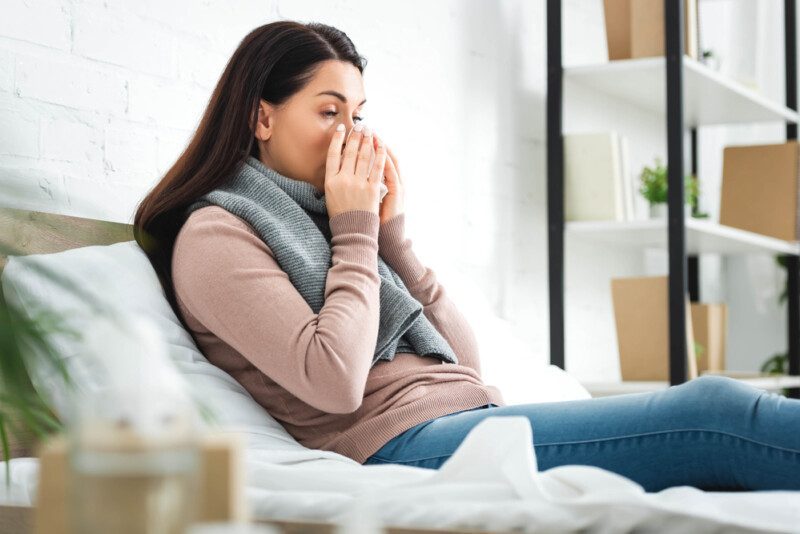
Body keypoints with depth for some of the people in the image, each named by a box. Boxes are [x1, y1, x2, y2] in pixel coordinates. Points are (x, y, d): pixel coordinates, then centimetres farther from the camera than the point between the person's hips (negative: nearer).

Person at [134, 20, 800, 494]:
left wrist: (389, 228, 8)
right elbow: (333, 382, -16)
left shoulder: (321, 218, 23)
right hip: (404, 443, -8)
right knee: (714, 410, -21)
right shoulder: (216, 235, 1)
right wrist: (355, 232, -4)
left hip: (480, 417, 8)